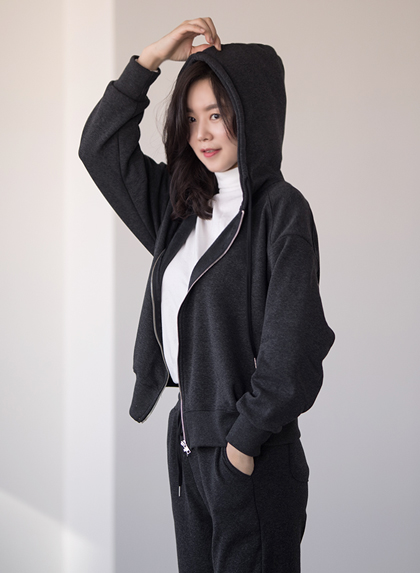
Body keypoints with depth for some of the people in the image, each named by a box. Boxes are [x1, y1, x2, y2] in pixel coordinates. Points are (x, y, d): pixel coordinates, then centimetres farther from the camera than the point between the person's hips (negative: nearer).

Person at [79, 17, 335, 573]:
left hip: (251, 451, -7)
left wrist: (244, 441, -14)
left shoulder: (281, 209, -12)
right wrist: (152, 58, 4)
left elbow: (290, 344, -16)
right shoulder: (181, 205, 9)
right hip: (187, 439, 7)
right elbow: (100, 146, 12)